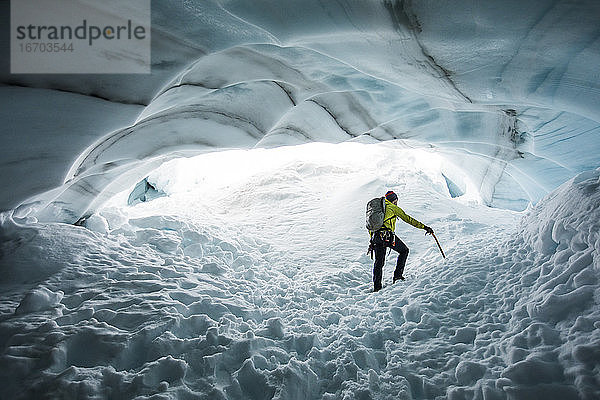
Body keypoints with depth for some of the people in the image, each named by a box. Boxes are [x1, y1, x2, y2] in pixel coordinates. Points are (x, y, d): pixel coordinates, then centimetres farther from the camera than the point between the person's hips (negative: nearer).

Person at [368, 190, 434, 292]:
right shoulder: (393, 207, 9)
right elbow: (407, 219, 5)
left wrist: (373, 241, 34)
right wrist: (424, 227, 7)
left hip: (375, 237, 6)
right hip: (387, 235, -6)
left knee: (379, 262, 13)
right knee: (404, 250, 15)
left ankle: (377, 285, 7)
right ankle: (398, 275, 8)